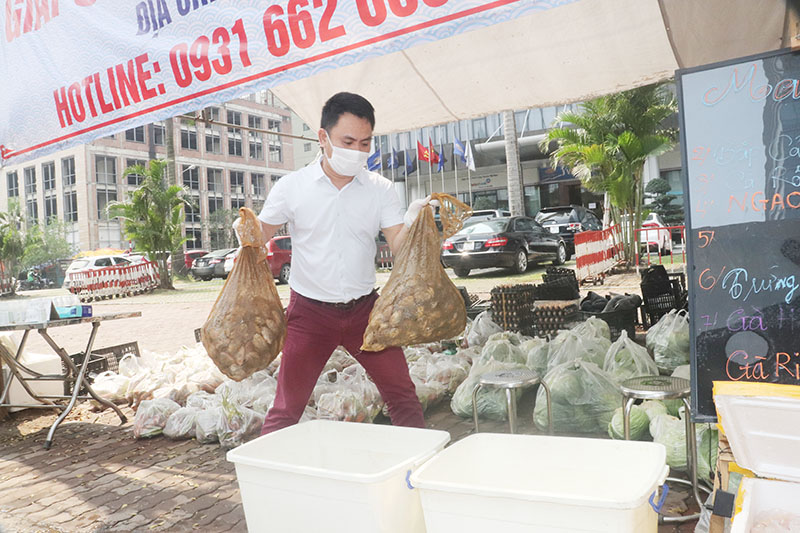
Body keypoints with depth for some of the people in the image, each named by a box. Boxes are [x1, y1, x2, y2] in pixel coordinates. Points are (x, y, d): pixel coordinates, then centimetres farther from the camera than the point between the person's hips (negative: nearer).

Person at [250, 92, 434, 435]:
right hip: (309, 312, -1)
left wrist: (411, 223, -28)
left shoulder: (380, 189, 0)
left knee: (402, 395, 6)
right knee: (287, 406, 5)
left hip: (364, 307, 2)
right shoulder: (292, 187, -4)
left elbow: (398, 247, -7)